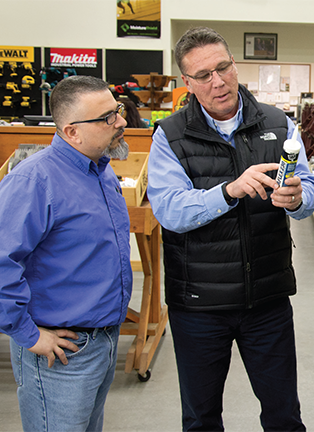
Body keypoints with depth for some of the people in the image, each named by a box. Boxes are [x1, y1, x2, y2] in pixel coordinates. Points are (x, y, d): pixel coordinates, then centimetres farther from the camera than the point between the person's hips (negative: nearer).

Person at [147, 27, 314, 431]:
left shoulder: (278, 124, 2)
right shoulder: (170, 136, -6)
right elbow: (169, 210, -19)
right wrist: (230, 191, -34)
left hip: (268, 297, 2)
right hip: (198, 303, -1)